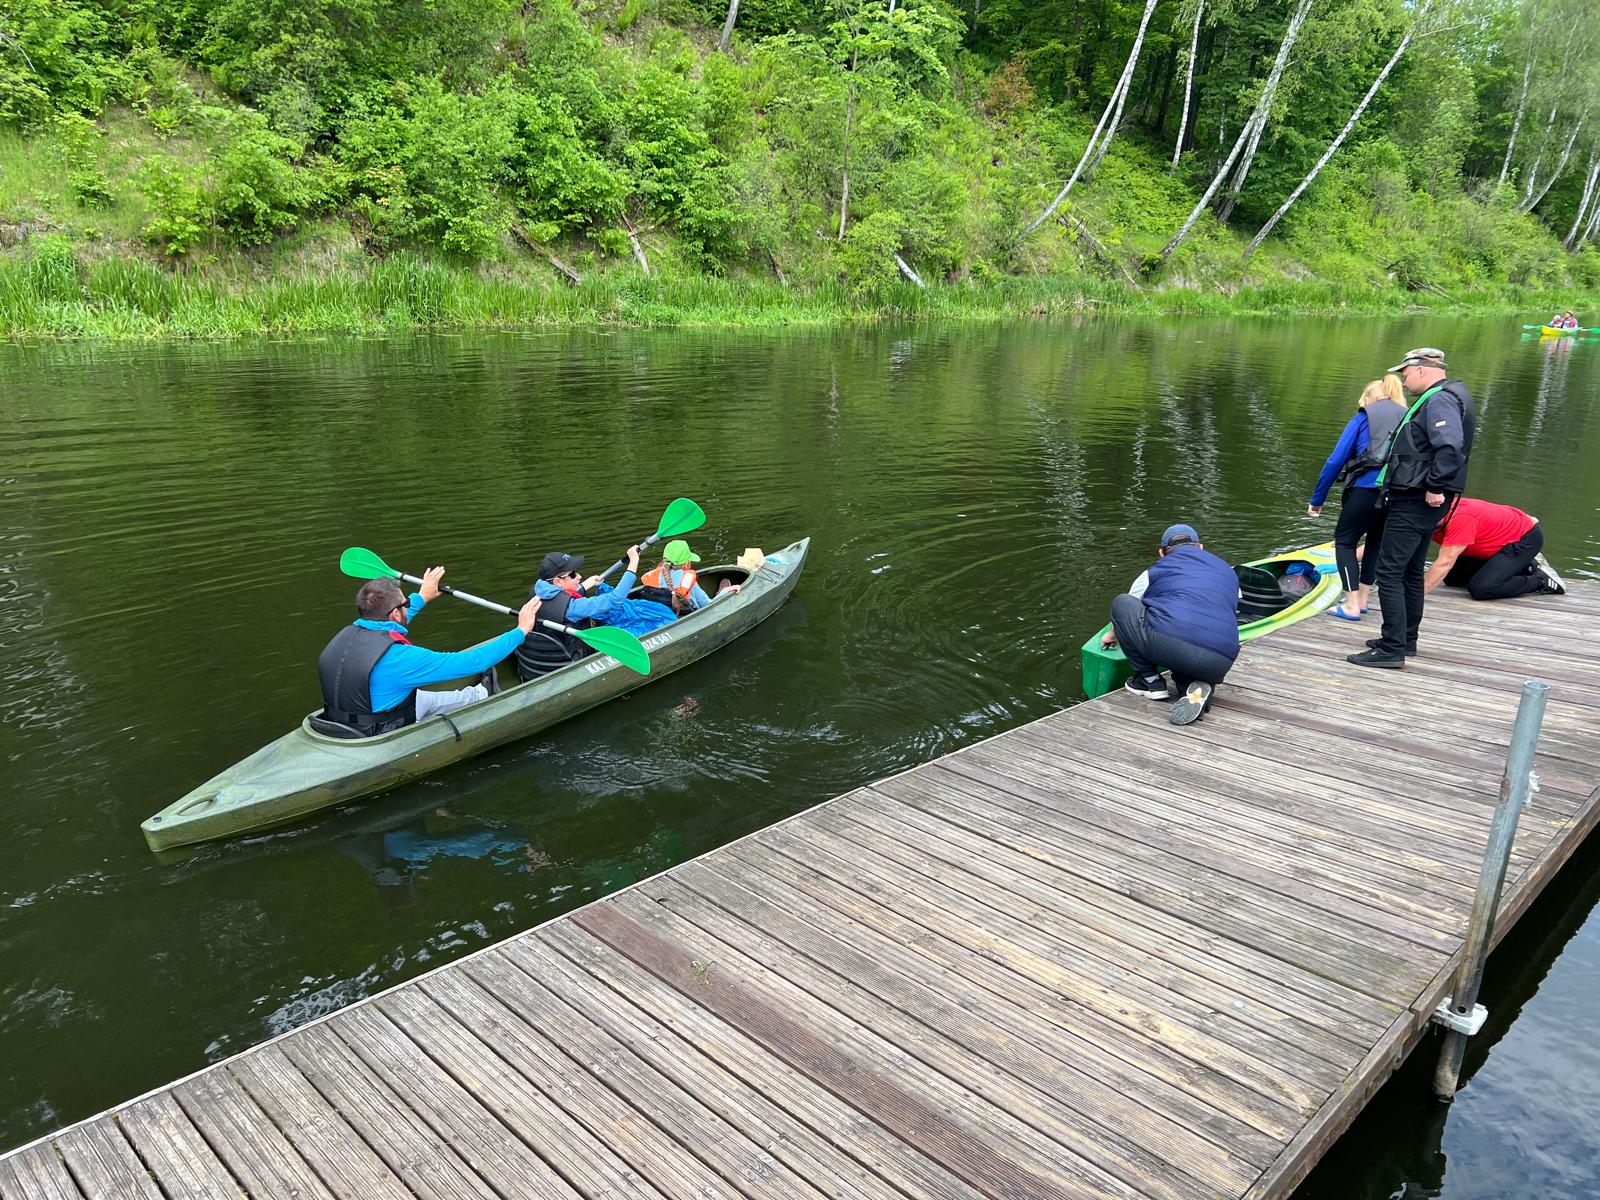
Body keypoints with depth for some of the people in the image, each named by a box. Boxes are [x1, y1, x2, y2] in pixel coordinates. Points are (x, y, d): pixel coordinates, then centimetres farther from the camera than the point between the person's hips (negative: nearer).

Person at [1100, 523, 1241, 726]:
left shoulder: (1155, 571, 22)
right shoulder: (1229, 572, 31)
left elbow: (1124, 610, 37)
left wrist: (1112, 635, 60)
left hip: (1167, 643, -3)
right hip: (1220, 664, 4)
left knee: (1121, 603, 17)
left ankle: (1149, 680, 14)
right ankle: (1198, 688, -1)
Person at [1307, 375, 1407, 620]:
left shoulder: (1363, 418, 11)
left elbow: (1336, 460, 4)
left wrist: (1317, 499, 9)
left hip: (1368, 488, -4)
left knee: (1344, 541, 10)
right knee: (1377, 541, 24)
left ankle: (1351, 606, 3)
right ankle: (1361, 599, 28)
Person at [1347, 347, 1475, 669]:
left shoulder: (1440, 400, -16)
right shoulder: (1443, 397, 19)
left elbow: (1450, 446, -31)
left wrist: (1435, 486, -25)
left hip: (1415, 501, -11)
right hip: (1418, 501, 11)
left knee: (1389, 572, -10)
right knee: (1410, 571, 19)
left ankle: (1392, 650, -9)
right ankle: (1406, 639, 30)